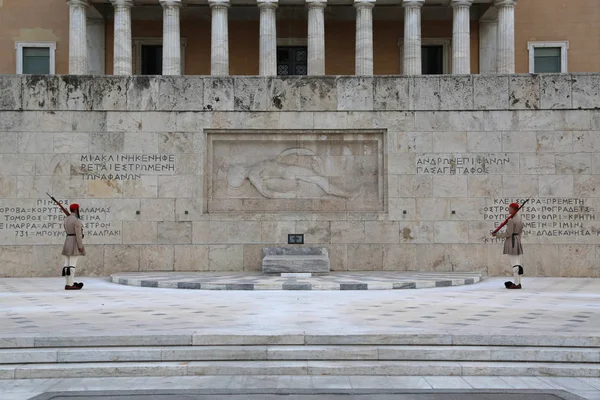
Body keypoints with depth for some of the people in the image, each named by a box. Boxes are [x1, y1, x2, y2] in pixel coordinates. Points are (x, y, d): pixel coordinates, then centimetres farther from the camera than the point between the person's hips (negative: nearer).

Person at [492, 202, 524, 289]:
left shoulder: (511, 220, -17)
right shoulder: (519, 218, 12)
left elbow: (508, 233, -16)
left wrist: (497, 234, -4)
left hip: (511, 242, -9)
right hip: (518, 242, 9)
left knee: (514, 264, -7)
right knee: (518, 263, 10)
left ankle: (516, 284, -5)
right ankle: (518, 283, 14)